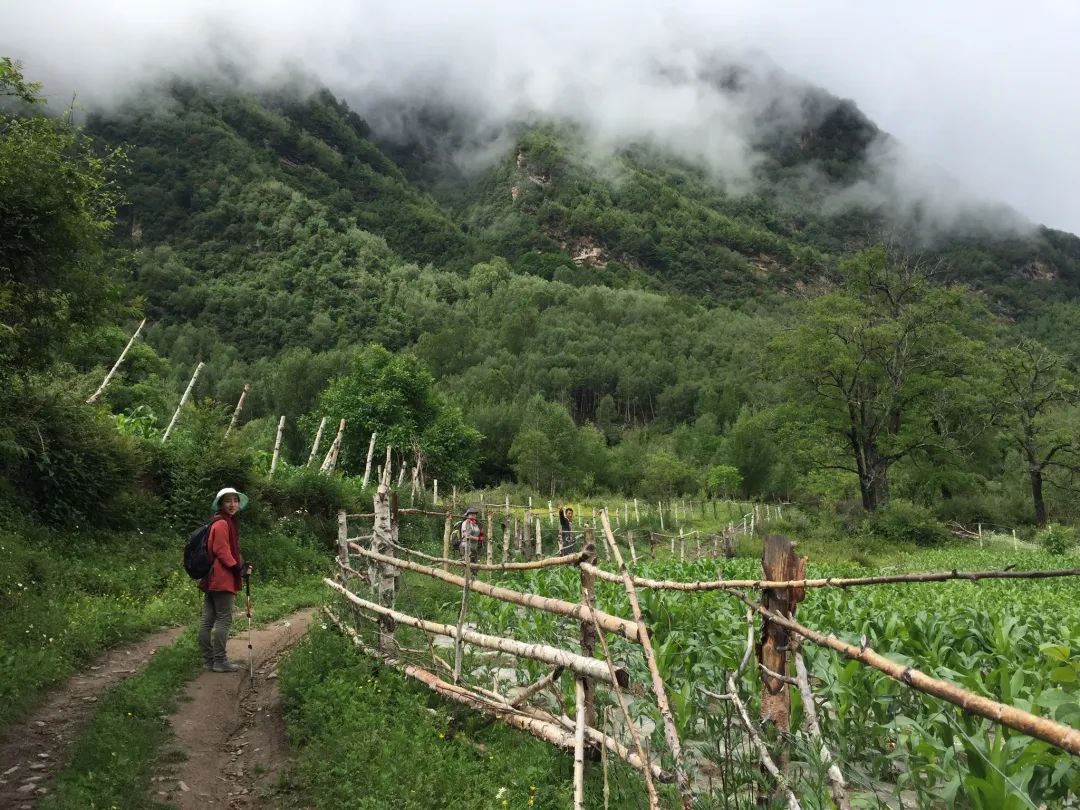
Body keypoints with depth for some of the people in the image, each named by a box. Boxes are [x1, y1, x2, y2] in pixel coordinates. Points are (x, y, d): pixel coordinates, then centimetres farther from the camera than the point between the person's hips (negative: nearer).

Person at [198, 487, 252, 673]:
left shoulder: (228, 522, 21)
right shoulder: (222, 523, -11)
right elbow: (221, 550, -17)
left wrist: (241, 566, 12)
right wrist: (239, 568, -14)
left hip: (212, 579, 10)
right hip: (222, 579, -10)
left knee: (208, 620, 9)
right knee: (224, 619, -6)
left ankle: (208, 660, 15)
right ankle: (220, 661, -3)